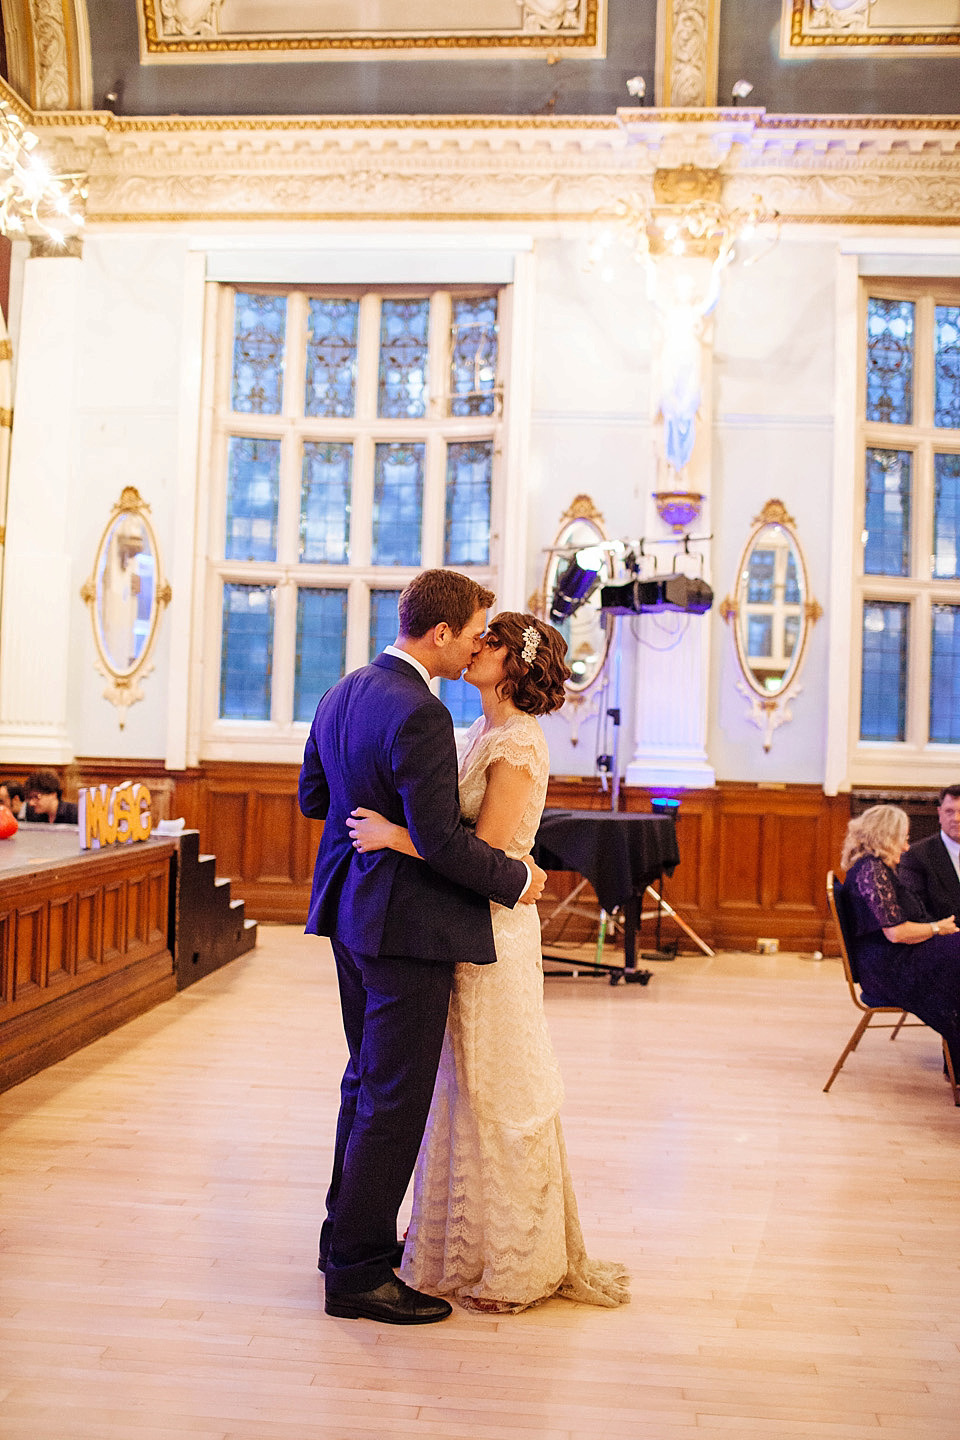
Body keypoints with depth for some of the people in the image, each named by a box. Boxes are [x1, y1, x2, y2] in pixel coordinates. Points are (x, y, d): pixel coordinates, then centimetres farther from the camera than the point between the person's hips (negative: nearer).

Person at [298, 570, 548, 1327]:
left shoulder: (342, 693, 7)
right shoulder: (420, 714, -23)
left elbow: (313, 795, 15)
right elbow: (441, 841, -23)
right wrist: (517, 879, -10)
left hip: (352, 910, 10)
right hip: (406, 924, -10)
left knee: (367, 1083, 22)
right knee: (395, 1099, 2)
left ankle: (348, 1234, 36)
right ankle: (358, 1272, 14)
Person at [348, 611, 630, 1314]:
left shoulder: (518, 745, -17)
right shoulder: (483, 733, 11)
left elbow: (484, 852, -24)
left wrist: (393, 835, -27)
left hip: (495, 931, -9)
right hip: (467, 928, 9)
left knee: (500, 1094, 3)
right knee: (467, 1088, 17)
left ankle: (517, 1267, 19)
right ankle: (473, 1244, 32)